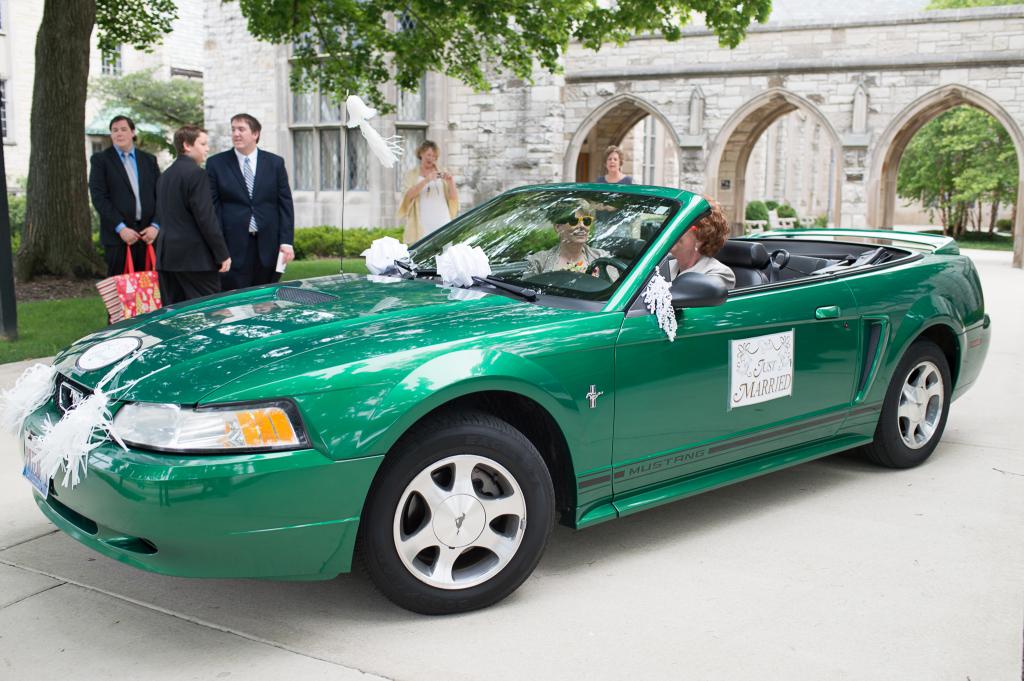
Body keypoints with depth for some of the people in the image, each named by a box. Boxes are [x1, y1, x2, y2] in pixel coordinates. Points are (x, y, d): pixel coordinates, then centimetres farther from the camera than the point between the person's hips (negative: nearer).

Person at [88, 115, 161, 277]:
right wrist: (120, 228, -13)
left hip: (148, 234, 3)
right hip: (118, 236, -3)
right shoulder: (100, 159, 4)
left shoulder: (149, 160, 14)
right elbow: (99, 198, -4)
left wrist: (155, 226, -4)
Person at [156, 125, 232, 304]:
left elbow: (165, 214, 17)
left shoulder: (165, 176, 17)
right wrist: (223, 254, -11)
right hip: (195, 256, -9)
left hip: (166, 254, 9)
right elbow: (206, 218, -15)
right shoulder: (196, 173, -10)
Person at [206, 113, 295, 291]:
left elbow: (285, 204, 6)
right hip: (233, 248, -1)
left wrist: (286, 242, -2)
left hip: (268, 247, 1)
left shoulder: (275, 163, 8)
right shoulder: (216, 163, 5)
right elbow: (211, 206, 3)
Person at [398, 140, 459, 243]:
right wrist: (426, 180, -20)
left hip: (442, 224, 2)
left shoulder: (441, 174, 13)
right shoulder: (412, 175, 9)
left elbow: (453, 197, 7)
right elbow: (408, 195, -9)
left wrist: (450, 181, -11)